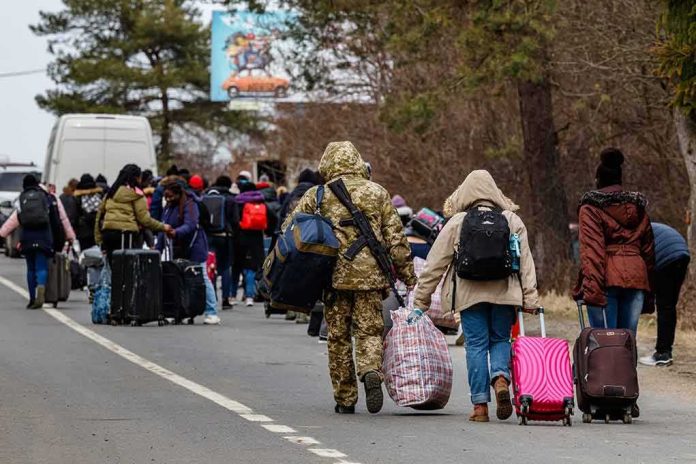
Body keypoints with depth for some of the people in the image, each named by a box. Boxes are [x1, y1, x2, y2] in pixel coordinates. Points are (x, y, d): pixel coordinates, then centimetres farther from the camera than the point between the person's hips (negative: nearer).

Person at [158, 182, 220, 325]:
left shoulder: (189, 205, -12)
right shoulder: (168, 208, 14)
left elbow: (190, 225, -26)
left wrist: (176, 232, -43)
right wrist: (158, 249, 13)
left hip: (194, 248, -8)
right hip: (178, 249, 8)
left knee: (202, 278, -7)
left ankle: (211, 313, -6)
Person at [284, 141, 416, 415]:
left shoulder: (317, 195, 3)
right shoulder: (378, 194, 7)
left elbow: (289, 231, -2)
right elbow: (396, 240, 5)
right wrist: (409, 277, 11)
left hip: (334, 276, 0)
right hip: (370, 276, 0)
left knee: (338, 337, 9)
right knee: (369, 331, 6)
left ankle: (345, 400, 11)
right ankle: (371, 372, -24)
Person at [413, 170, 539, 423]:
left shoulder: (456, 223, 3)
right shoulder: (513, 221, 7)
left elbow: (435, 264, 5)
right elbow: (526, 262, 4)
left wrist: (420, 302, 10)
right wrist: (530, 299, 5)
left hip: (470, 294, -1)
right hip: (505, 293, 1)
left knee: (476, 345, 4)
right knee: (501, 339, 15)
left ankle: (480, 405, 1)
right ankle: (501, 378, -15)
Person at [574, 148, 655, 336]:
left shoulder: (590, 207, 1)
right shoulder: (637, 206, 17)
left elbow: (591, 250, -11)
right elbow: (648, 249, 17)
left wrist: (592, 288, -18)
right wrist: (648, 287, 20)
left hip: (607, 279, -4)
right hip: (636, 276, 4)